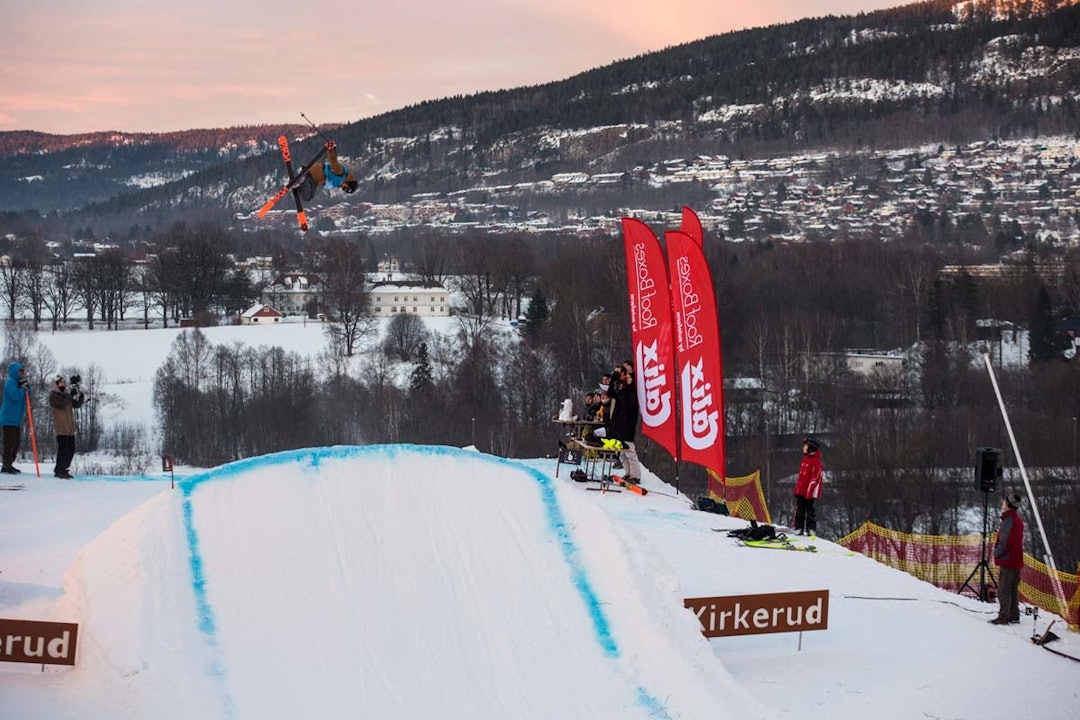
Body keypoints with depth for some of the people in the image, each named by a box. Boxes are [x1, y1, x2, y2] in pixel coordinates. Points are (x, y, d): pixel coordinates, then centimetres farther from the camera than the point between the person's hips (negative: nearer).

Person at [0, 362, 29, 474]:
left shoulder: (18, 382, 17)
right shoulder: (10, 382, -10)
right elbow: (15, 396, -24)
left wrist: (27, 386, 1)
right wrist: (23, 388, -11)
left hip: (17, 419, 9)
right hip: (9, 418, -9)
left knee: (17, 442, 10)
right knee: (10, 442, -10)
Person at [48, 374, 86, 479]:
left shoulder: (67, 395, 17)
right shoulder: (53, 396, -3)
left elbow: (76, 405, 12)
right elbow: (61, 405, -19)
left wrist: (81, 397, -4)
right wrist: (70, 396, -20)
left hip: (70, 428, 7)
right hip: (61, 428, -7)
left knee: (71, 450, 10)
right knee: (63, 450, -11)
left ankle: (63, 469, 19)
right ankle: (59, 471, -3)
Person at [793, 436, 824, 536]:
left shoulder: (816, 461, -11)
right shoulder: (805, 459, 16)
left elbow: (815, 477, -16)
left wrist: (810, 490, -20)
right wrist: (797, 488, 19)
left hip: (810, 491, -8)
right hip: (801, 490, 8)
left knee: (810, 510, -2)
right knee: (799, 510, 7)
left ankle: (811, 529, 3)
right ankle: (799, 528, 11)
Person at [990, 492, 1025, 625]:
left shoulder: (1008, 520, -16)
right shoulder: (1018, 519, 13)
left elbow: (1004, 542, -20)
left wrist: (997, 555, -6)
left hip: (1007, 560, -9)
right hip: (1017, 561, 9)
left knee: (1003, 590, -7)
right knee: (1013, 589, 14)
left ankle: (1003, 617, -8)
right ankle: (1014, 616, 17)